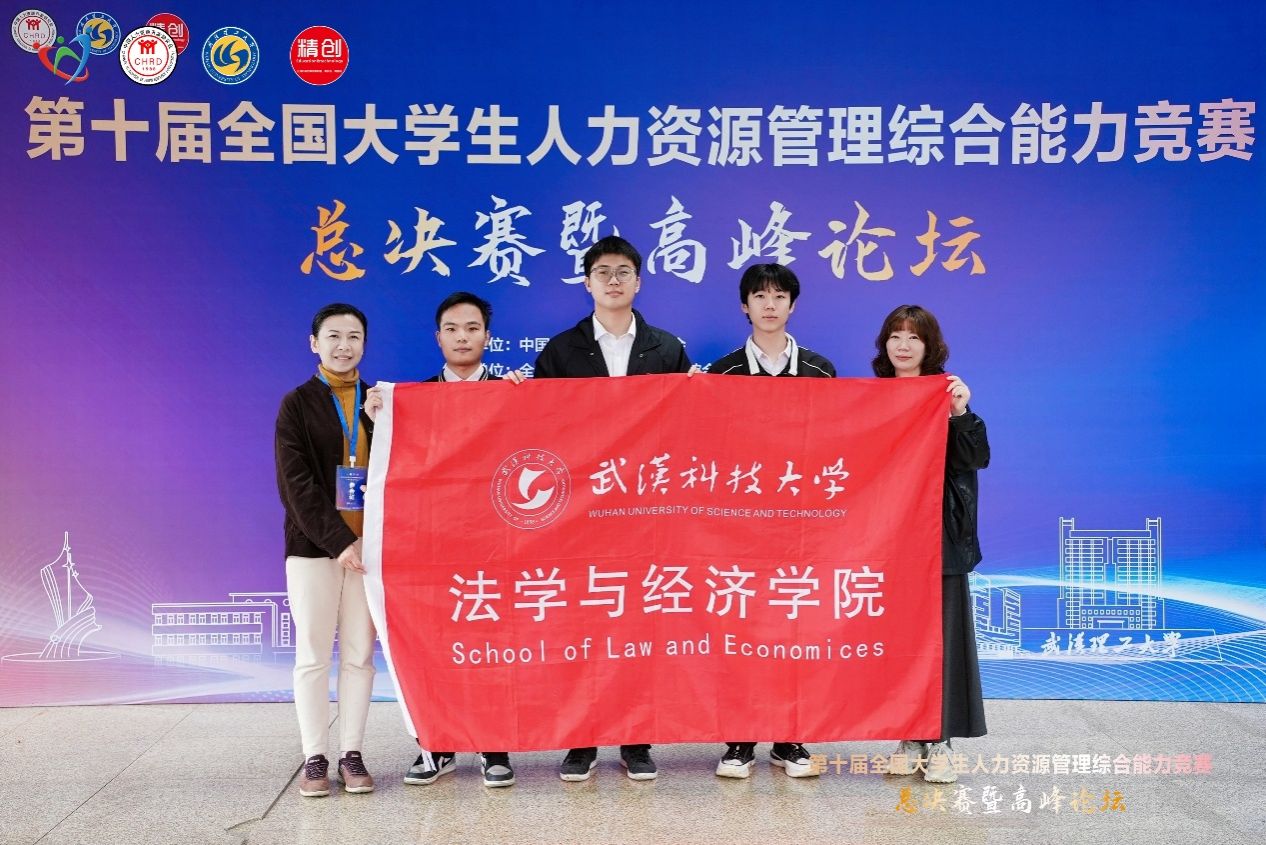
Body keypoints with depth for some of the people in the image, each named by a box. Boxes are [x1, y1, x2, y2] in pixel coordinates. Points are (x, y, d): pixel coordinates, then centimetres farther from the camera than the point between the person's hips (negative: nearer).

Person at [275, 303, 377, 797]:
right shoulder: (298, 404, 2)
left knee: (360, 654, 3)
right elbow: (296, 483, -6)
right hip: (314, 546, -2)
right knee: (313, 655, 2)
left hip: (368, 545, 2)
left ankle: (352, 755, 12)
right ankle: (314, 759, 11)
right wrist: (338, 541, -13)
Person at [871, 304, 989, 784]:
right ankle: (908, 739, 14)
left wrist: (960, 413, -19)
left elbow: (977, 459, -7)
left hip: (938, 534, -2)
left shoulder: (947, 394, 1)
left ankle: (939, 743, 6)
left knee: (940, 635, -1)